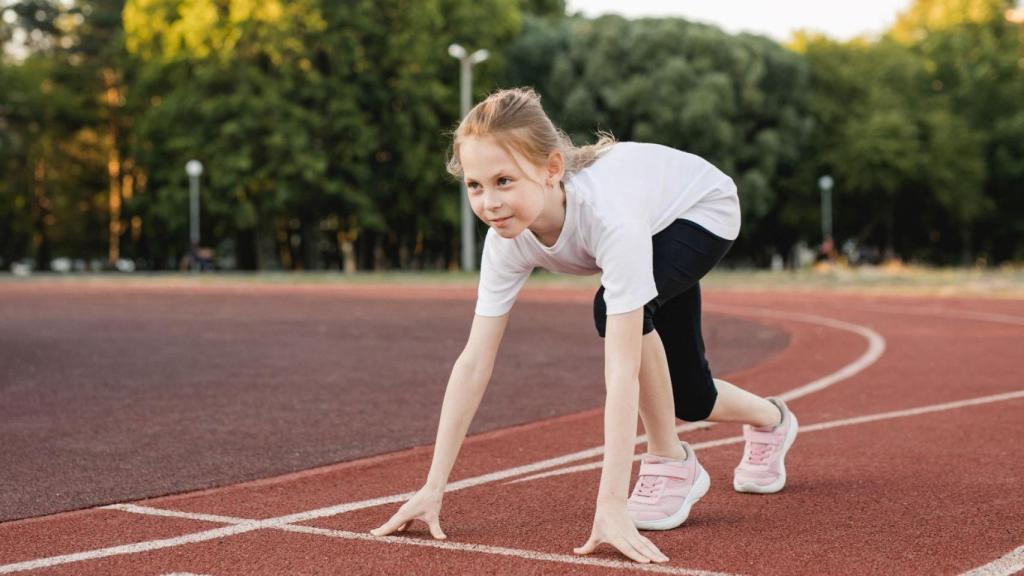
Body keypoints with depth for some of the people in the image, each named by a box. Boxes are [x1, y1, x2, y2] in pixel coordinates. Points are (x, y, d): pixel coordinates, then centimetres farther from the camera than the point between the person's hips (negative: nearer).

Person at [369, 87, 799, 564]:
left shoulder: (608, 214, -48)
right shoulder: (507, 237, -30)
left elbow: (622, 369, -50)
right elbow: (474, 363, -28)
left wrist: (612, 506, -54)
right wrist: (432, 488, -32)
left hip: (703, 210, -5)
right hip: (656, 219, 6)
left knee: (614, 308, -33)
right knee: (685, 398, 9)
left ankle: (670, 465, -11)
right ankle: (770, 422, 45)